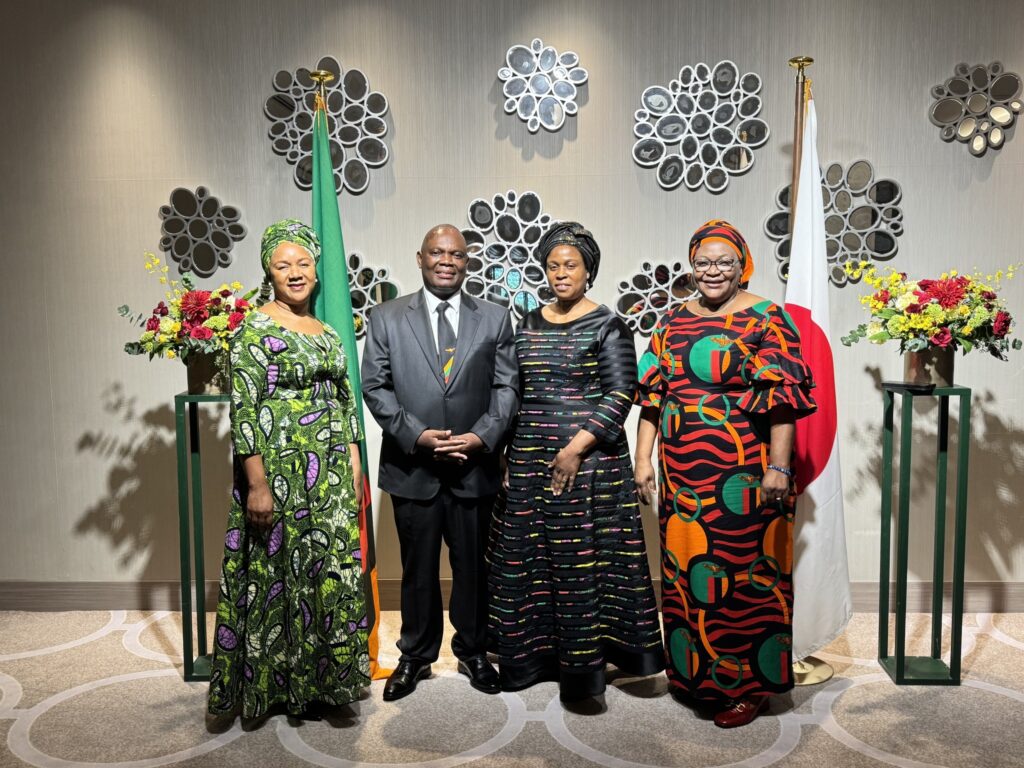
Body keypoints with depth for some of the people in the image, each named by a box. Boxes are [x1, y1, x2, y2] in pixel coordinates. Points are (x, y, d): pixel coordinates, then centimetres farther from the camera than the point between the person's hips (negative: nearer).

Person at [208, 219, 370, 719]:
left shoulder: (328, 334, 13)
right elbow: (243, 412, -13)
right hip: (279, 473, -6)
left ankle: (319, 677, 28)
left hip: (330, 477, 6)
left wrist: (354, 467, 11)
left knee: (331, 573, 11)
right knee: (279, 572, 5)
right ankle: (279, 683, 23)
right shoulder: (254, 331, -7)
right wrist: (257, 485, -18)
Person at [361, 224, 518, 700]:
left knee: (472, 566, 13)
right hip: (412, 468, 0)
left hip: (475, 467, 1)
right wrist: (416, 435, -13)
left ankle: (473, 652, 33)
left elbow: (507, 387, 2)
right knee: (418, 568, 13)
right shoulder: (386, 318, 3)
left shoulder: (494, 319, 5)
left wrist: (481, 436, -12)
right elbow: (375, 387, -1)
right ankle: (415, 656, 31)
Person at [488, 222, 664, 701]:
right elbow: (513, 389, 14)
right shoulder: (528, 325, 11)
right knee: (527, 555, 9)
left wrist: (577, 447, -18)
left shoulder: (606, 326, -4)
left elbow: (621, 394, -10)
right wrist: (503, 449, 7)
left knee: (584, 556, -1)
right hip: (529, 457, 5)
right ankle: (536, 652, 25)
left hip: (588, 458, -5)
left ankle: (583, 660, 13)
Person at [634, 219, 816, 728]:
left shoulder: (765, 319, -3)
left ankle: (749, 685, 22)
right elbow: (653, 394, 9)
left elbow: (782, 399, -10)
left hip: (741, 475, -5)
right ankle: (694, 673, 32)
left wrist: (778, 465, -16)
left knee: (742, 572, 3)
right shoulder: (675, 320, 11)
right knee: (683, 568, 12)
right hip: (681, 473, 5)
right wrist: (643, 458, 4)